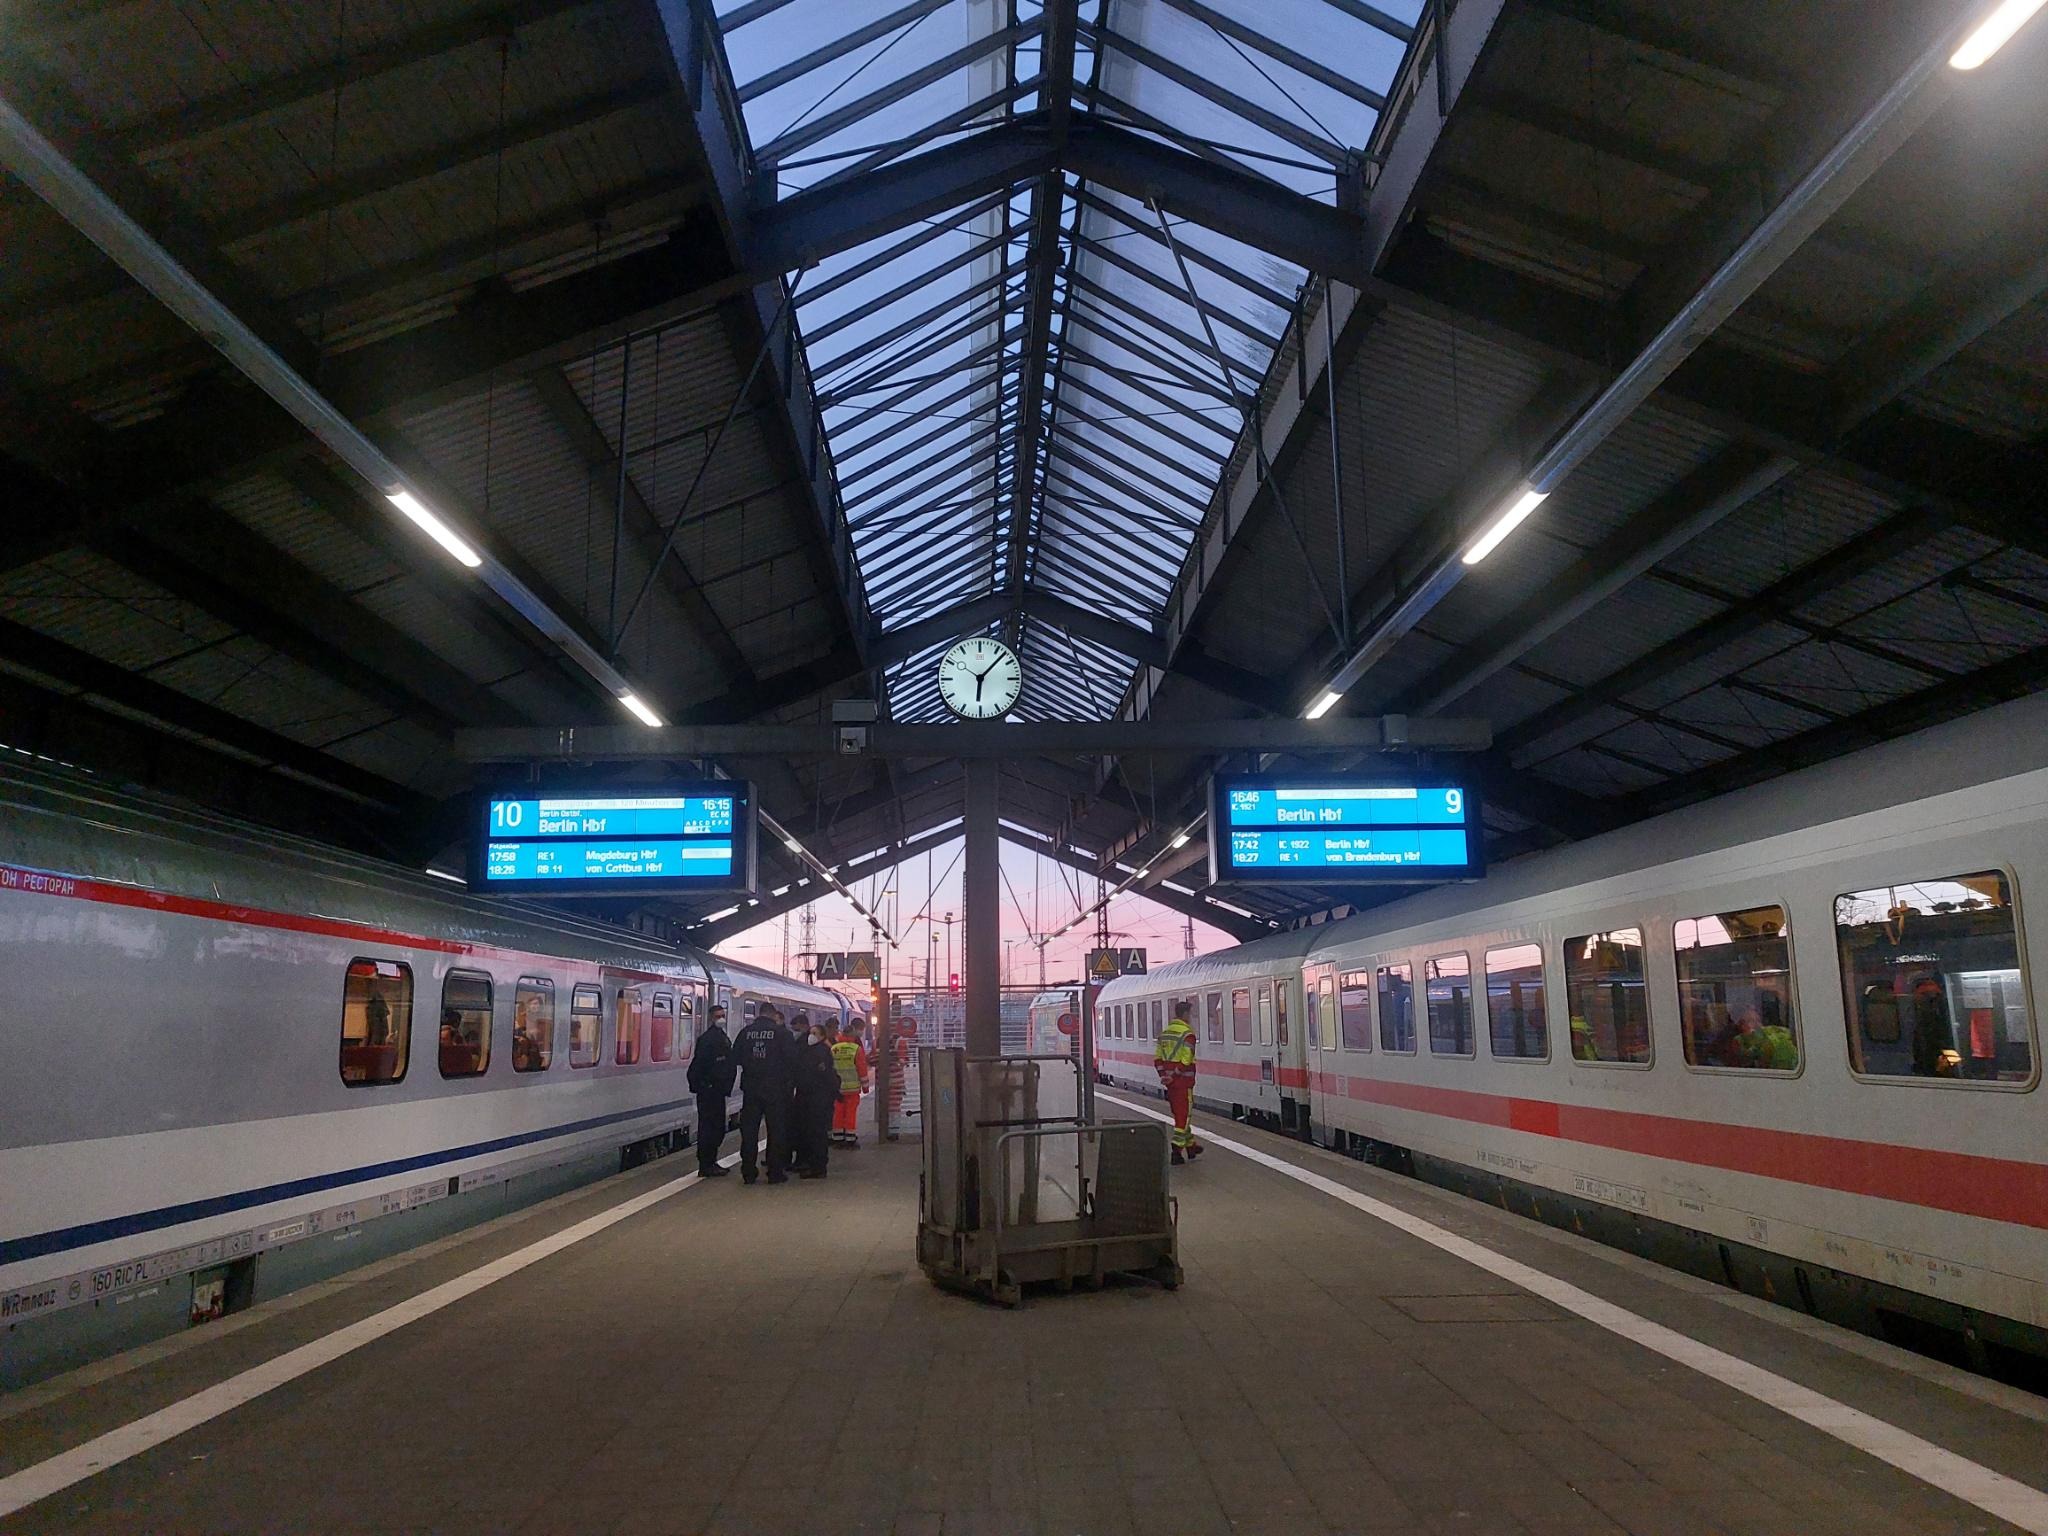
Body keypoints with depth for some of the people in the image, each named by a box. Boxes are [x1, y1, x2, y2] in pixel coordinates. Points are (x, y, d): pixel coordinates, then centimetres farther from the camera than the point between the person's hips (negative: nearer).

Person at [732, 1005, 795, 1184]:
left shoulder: (745, 1031, 2)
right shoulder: (781, 1032, -7)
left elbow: (735, 1057, 6)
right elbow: (791, 1059, -8)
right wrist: (790, 1079, 9)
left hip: (750, 1088, 3)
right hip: (775, 1087, -3)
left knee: (749, 1129, 9)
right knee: (776, 1129, 5)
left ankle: (748, 1172, 11)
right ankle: (775, 1173, 5)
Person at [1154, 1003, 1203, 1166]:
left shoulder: (1164, 1033, 9)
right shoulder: (1187, 1034, -15)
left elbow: (1157, 1059, 9)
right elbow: (1186, 1061, -22)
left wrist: (1164, 1076, 8)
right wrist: (1175, 1076, -12)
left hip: (1170, 1081, 8)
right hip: (1183, 1081, -7)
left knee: (1179, 1114, 18)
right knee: (1183, 1116, -1)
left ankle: (1190, 1146, 31)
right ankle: (1176, 1153, -3)